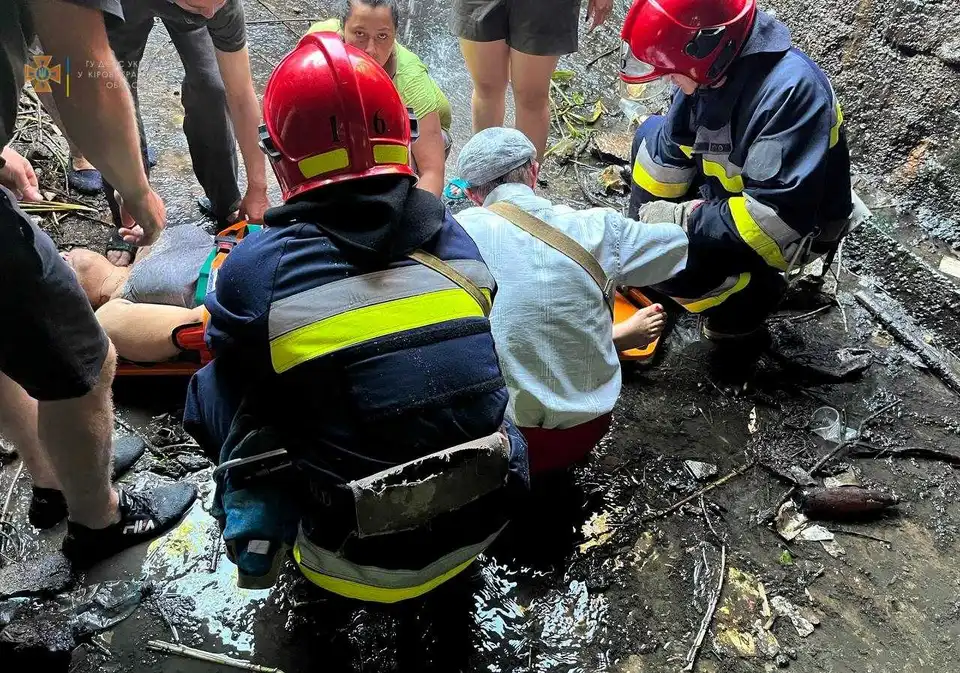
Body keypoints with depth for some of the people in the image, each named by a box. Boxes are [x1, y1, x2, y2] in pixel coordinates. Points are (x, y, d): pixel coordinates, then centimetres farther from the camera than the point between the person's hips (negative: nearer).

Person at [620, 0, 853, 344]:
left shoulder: (791, 91, -35)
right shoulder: (712, 71, -11)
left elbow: (775, 219, -38)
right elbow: (669, 152, 0)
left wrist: (680, 218, -31)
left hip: (796, 228, -8)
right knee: (651, 134, 13)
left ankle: (753, 295, -1)